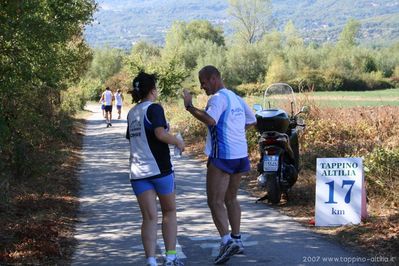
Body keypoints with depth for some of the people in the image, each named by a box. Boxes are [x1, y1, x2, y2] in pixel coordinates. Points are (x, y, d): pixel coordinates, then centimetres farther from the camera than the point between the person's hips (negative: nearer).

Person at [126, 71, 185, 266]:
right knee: (169, 211, 13)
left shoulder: (132, 113, 12)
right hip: (159, 168, -5)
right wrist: (178, 142, -8)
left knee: (149, 217, 2)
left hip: (138, 171, 5)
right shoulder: (154, 108, -9)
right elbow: (160, 133, -22)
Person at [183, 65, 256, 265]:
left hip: (222, 157, -9)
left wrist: (190, 107, -21)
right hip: (241, 155, 9)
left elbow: (210, 120, -30)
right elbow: (252, 121, 26)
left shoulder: (218, 98, -12)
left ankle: (226, 241, -19)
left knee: (215, 201, -7)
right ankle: (236, 240, 23)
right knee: (230, 199, 19)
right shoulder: (236, 98, 15)